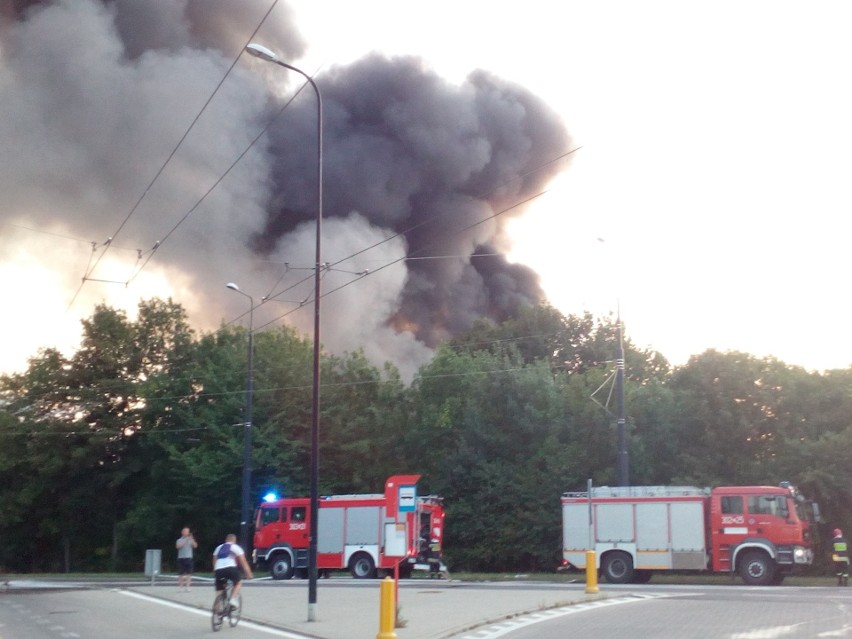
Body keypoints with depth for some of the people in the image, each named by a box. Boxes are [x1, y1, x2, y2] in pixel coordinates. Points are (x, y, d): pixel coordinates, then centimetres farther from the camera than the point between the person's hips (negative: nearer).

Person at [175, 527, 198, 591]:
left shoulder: (190, 540, 10)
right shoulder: (179, 540, 6)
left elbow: (195, 546, -4)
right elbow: (178, 546, -12)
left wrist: (192, 539, -17)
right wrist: (185, 540, -17)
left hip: (189, 558, 1)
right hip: (181, 558, -1)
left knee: (189, 573, -7)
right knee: (181, 573, 4)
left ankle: (187, 586, -8)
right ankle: (180, 586, 14)